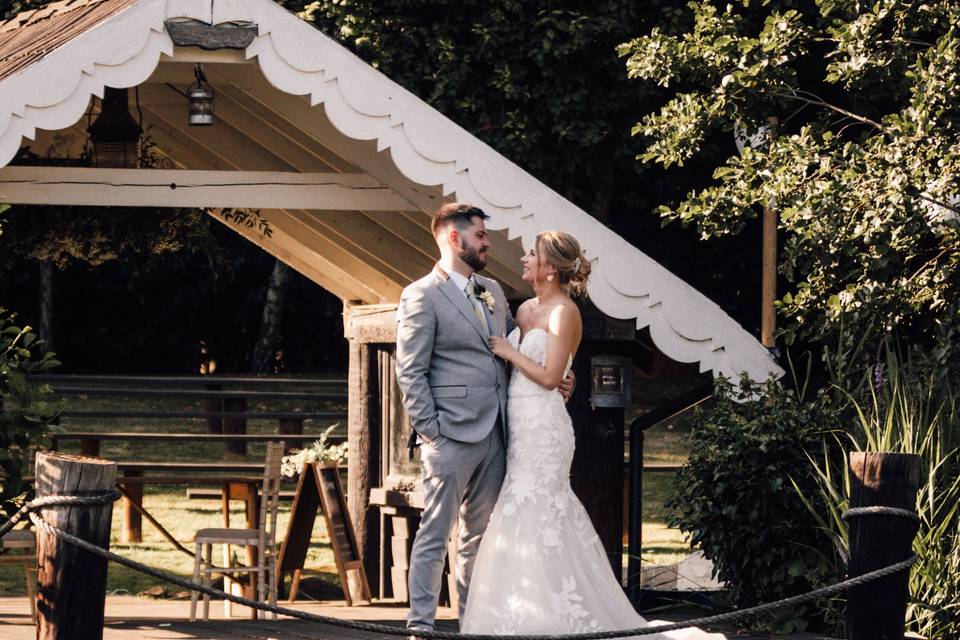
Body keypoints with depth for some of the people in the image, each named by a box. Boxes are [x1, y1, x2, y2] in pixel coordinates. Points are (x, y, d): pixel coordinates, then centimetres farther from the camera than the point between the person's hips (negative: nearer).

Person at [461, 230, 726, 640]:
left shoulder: (564, 312, -11)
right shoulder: (526, 309, 13)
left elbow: (550, 376, -15)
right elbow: (511, 366, 14)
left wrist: (509, 352, -8)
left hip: (542, 426, -9)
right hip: (519, 424, 9)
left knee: (535, 517, -7)